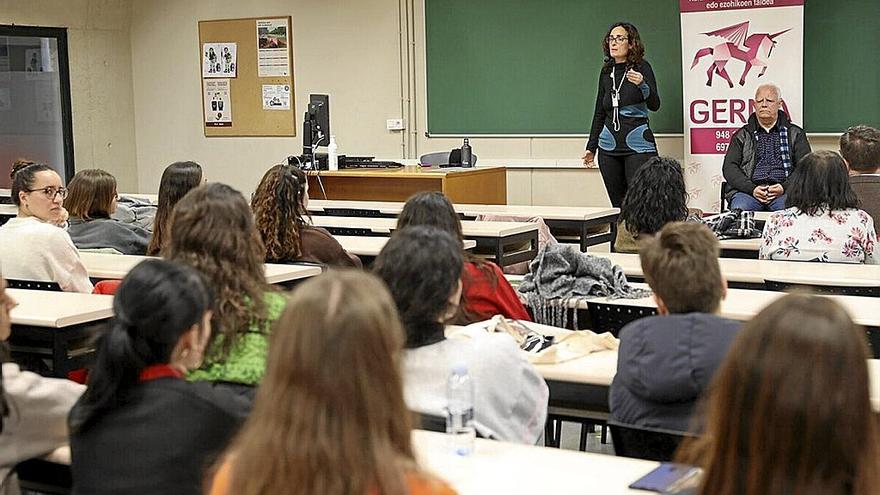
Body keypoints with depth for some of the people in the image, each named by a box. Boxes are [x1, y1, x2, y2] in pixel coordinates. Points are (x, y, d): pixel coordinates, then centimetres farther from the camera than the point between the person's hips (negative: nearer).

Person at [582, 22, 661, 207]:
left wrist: (642, 85, -32)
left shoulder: (641, 67, -2)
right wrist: (591, 147, 19)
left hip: (638, 145, -5)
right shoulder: (606, 72, 12)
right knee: (617, 205, 4)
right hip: (609, 147, 5)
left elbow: (654, 105, -13)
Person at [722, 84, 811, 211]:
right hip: (748, 190, 1)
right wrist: (752, 189, -8)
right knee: (740, 208, -33)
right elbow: (729, 167, 9)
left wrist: (784, 187, -10)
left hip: (784, 192, -1)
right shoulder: (742, 135, 20)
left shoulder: (795, 134, 19)